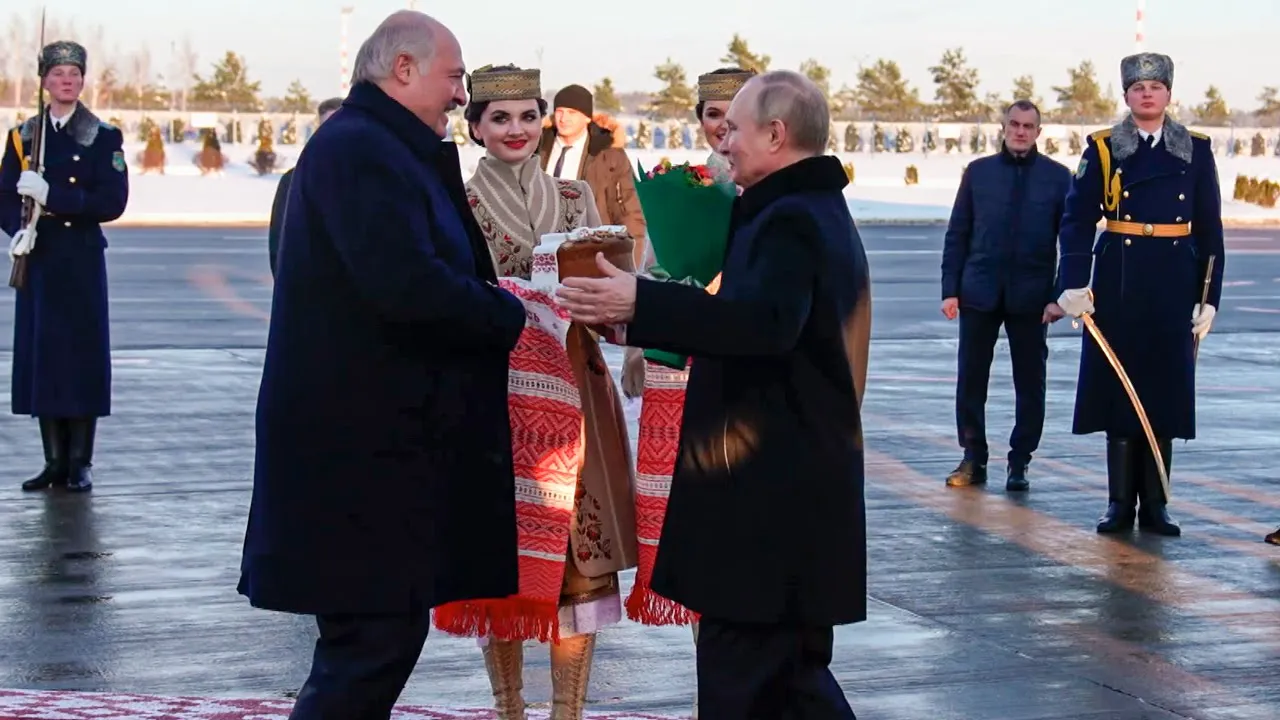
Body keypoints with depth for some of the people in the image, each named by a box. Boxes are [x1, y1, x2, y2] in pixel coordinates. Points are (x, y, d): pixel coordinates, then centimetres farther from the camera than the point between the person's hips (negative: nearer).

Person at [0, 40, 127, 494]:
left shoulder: (104, 137, 1)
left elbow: (113, 201, -8)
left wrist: (52, 196, -18)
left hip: (82, 262, -3)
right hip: (37, 261, 3)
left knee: (83, 357, -3)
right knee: (40, 357, 3)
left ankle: (80, 464, 4)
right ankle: (54, 461, 11)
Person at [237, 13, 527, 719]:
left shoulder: (381, 148, 19)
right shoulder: (358, 148, -15)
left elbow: (426, 270, 21)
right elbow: (406, 285, -26)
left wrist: (492, 299, 5)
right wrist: (511, 314, -13)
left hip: (380, 435, 11)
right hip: (360, 442, -11)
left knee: (374, 636, 15)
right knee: (376, 640, -8)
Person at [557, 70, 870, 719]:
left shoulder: (791, 221, -16)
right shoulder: (815, 212, 18)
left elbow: (765, 321, -34)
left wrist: (640, 305, -37)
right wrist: (648, 324, 17)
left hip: (769, 490, -11)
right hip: (798, 487, 11)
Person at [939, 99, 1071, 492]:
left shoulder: (1057, 176, 3)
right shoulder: (978, 172, 7)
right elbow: (957, 234, 7)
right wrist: (950, 289, 0)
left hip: (1031, 297, -1)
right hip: (980, 293, 1)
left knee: (1030, 383, 4)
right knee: (971, 379, 3)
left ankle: (1019, 463, 15)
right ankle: (973, 459, 15)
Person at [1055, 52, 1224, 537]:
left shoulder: (1196, 152, 6)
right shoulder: (1103, 149, 3)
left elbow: (1210, 232, 6)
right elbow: (1077, 221, -1)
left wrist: (1208, 298, 1)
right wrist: (1074, 285, -11)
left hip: (1174, 289, 1)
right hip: (1118, 286, -1)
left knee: (1165, 393, 3)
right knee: (1118, 389, 1)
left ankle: (1154, 505, 12)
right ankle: (1120, 504, 9)